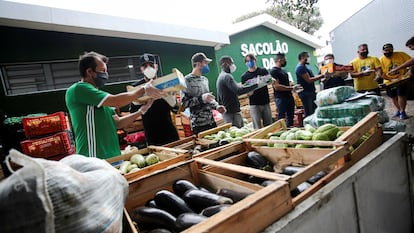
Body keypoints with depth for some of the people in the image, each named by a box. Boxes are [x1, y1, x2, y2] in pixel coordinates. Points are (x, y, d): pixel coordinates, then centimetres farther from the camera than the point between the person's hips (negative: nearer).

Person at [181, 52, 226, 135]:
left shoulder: (205, 79, 13)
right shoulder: (187, 80, -9)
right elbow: (184, 103, -15)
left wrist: (217, 106, 6)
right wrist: (201, 98, -23)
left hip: (211, 122, 7)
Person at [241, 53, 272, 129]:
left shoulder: (263, 71, 8)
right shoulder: (244, 76, 4)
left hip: (266, 102, 2)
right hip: (254, 104, -2)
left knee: (269, 125, 8)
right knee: (257, 128, -3)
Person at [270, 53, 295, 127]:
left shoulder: (282, 70, 17)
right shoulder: (274, 71, -12)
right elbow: (276, 86, -21)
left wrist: (292, 85, 8)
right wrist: (290, 88, -19)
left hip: (289, 96, 9)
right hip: (281, 98, -9)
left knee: (290, 116, 15)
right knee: (281, 118, -4)